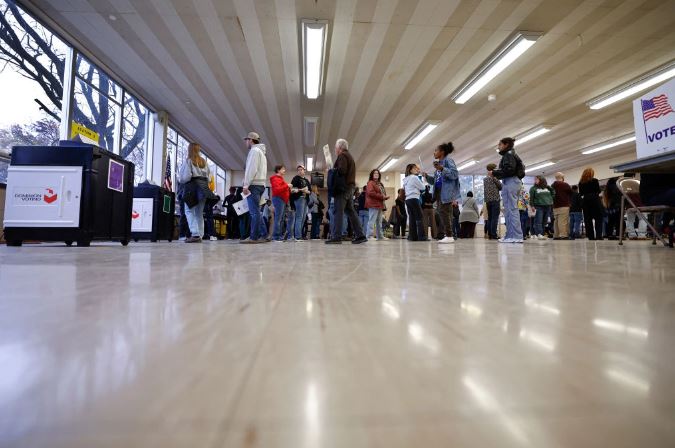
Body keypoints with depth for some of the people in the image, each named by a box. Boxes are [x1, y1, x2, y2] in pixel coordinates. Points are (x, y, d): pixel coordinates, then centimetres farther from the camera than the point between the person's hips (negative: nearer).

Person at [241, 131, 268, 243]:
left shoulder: (254, 150, -4)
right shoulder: (261, 151, 26)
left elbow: (252, 169, -15)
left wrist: (246, 185, -16)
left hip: (254, 185, -10)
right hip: (260, 184, 10)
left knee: (254, 212, -12)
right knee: (256, 211, 10)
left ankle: (254, 237, -13)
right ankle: (262, 235, 8)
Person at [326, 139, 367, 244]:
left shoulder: (342, 156, -6)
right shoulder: (350, 156, 24)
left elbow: (341, 170, -19)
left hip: (342, 187, -9)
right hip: (350, 186, 9)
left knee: (338, 212, -10)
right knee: (350, 211, 9)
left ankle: (337, 237, -12)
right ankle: (360, 235, 7)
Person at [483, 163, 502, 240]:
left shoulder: (484, 179, 13)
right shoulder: (494, 177, -5)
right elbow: (501, 187, -1)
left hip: (487, 200, 6)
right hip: (495, 199, -6)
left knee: (489, 217, 8)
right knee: (495, 217, -6)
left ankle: (489, 234, 6)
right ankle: (494, 234, -11)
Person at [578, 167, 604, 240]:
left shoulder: (581, 182, 4)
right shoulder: (595, 180, -3)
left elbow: (580, 194, 4)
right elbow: (598, 191, -1)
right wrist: (594, 193, 18)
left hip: (585, 201, 3)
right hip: (594, 200, -3)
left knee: (587, 219, 3)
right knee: (598, 218, 1)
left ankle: (590, 236, 1)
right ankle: (598, 235, -8)